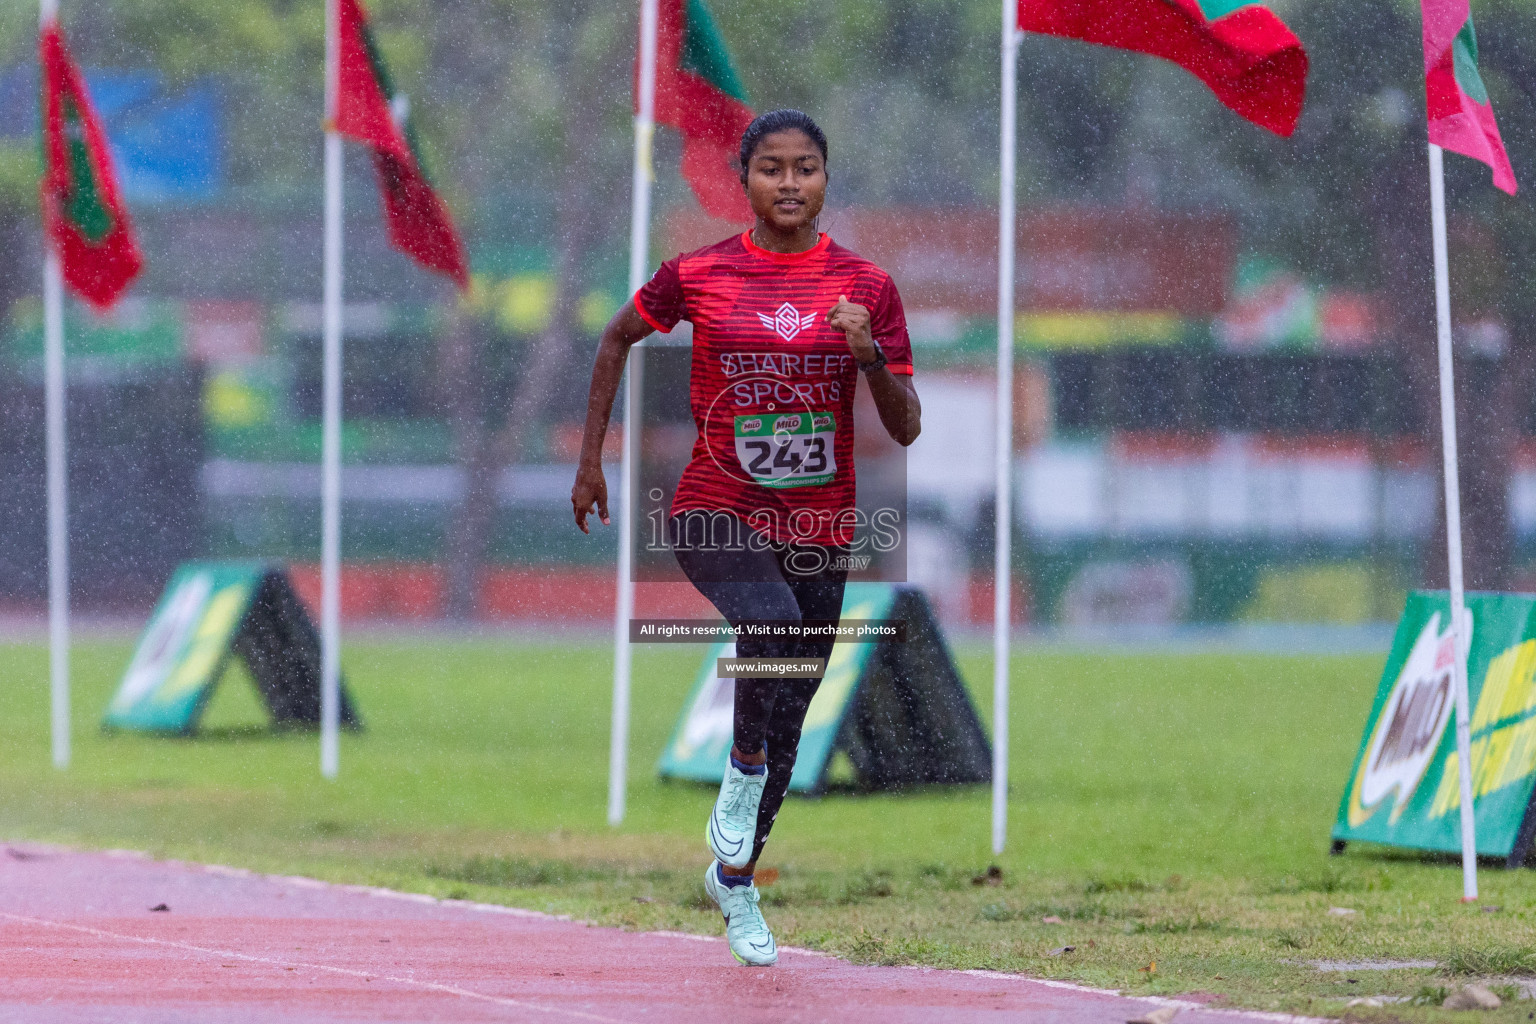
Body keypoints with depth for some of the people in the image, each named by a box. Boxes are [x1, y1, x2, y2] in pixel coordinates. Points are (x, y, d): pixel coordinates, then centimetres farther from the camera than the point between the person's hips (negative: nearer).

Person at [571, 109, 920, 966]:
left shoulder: (867, 286, -1)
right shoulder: (697, 276, -4)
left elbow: (907, 428, -1)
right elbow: (618, 341, 14)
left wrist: (870, 356, -20)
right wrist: (592, 460, 13)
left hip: (819, 527, 3)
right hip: (717, 515, -3)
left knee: (787, 723, 10)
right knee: (773, 621, -35)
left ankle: (736, 878, 34)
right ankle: (744, 767, -9)